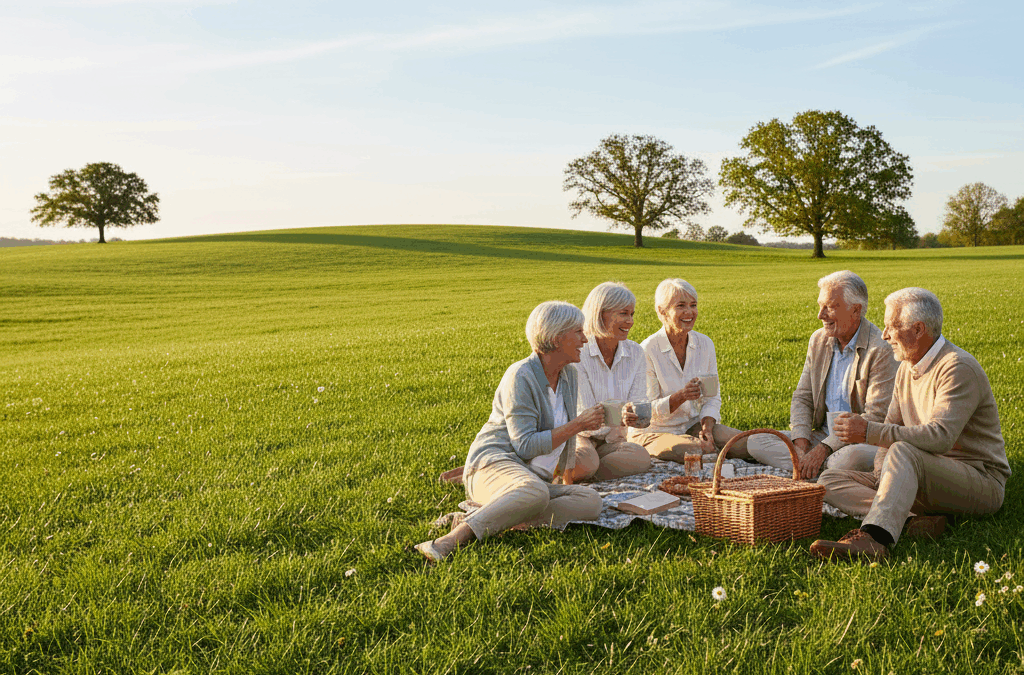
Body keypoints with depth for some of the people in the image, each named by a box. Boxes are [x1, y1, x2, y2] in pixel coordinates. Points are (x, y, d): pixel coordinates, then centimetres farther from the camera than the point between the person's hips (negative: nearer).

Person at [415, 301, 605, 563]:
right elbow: (525, 445, -19)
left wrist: (567, 474, 30)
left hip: (536, 477, 8)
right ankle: (451, 540, -43)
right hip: (494, 464, -8)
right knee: (535, 492, -42)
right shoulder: (520, 376, -12)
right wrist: (578, 425, -14)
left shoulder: (568, 375, 12)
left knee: (592, 502, -23)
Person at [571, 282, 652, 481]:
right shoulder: (577, 354, -14)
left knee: (641, 457, -30)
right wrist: (618, 416, -40)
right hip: (579, 436, -4)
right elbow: (584, 417, -20)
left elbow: (639, 404, -1)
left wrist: (639, 417, -27)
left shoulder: (635, 353, 2)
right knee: (586, 462, -39)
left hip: (613, 441, 5)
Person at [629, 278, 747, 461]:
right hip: (653, 431, -5)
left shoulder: (705, 344, 1)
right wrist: (681, 396, -31)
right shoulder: (647, 350, -16)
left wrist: (707, 427, -14)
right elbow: (648, 411, -14)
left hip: (693, 425, 5)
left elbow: (713, 398, 6)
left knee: (745, 444, -18)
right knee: (697, 451, -34)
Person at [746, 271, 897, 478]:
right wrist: (801, 444, -9)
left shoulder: (881, 350, -13)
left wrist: (823, 449, -23)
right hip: (823, 435, 7)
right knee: (755, 441, -11)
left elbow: (876, 417, -18)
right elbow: (802, 398, 11)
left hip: (863, 440, -7)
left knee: (854, 457, -42)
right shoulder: (818, 340, 9)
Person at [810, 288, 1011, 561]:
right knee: (830, 479, -5)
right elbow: (893, 428, 14)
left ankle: (872, 540, -54)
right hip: (927, 477, 9)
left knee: (903, 452, -38)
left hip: (980, 482, -8)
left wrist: (869, 431, -27)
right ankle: (911, 519, -27)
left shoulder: (959, 368, -16)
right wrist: (882, 472, -6)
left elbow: (940, 437, -29)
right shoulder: (907, 368, 12)